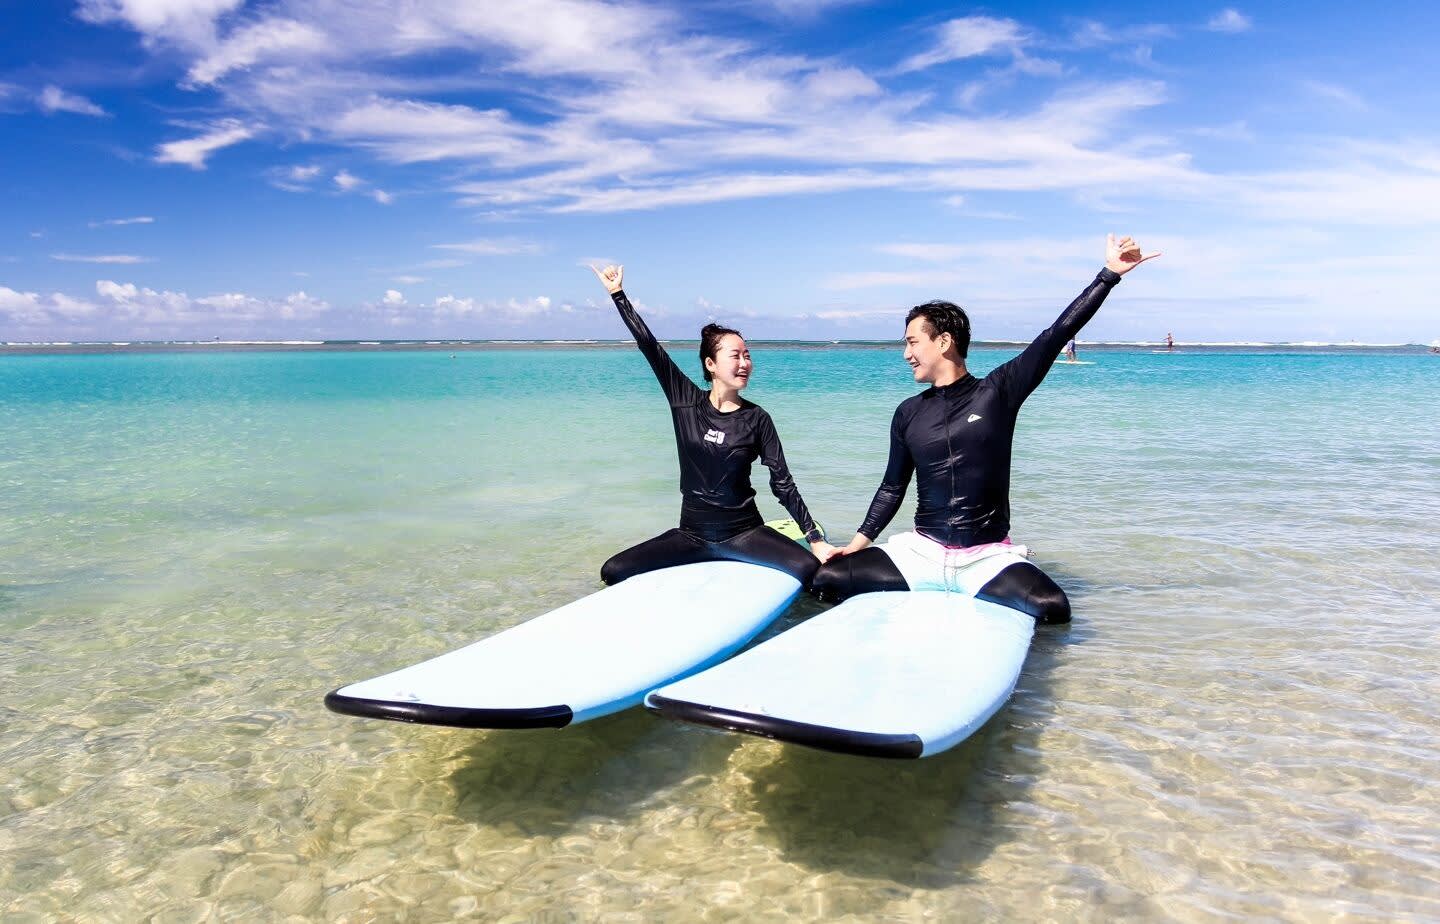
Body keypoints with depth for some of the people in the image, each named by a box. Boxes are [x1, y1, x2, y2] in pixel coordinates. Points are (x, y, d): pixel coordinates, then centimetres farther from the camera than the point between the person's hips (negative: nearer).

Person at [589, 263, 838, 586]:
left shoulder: (757, 419, -4)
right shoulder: (686, 401, -2)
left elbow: (783, 484, -4)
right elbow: (650, 346, -1)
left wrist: (816, 539, -9)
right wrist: (618, 293, 1)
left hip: (743, 533, -2)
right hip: (691, 534, 2)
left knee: (809, 568, -28)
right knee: (613, 571, -10)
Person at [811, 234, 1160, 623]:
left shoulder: (997, 391, -3)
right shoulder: (909, 413, 6)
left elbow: (1059, 333, -7)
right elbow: (892, 487, 13)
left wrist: (1109, 274, -9)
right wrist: (858, 543, 6)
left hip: (988, 557, -2)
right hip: (922, 553, 2)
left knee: (1053, 608, -29)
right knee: (825, 579, -13)